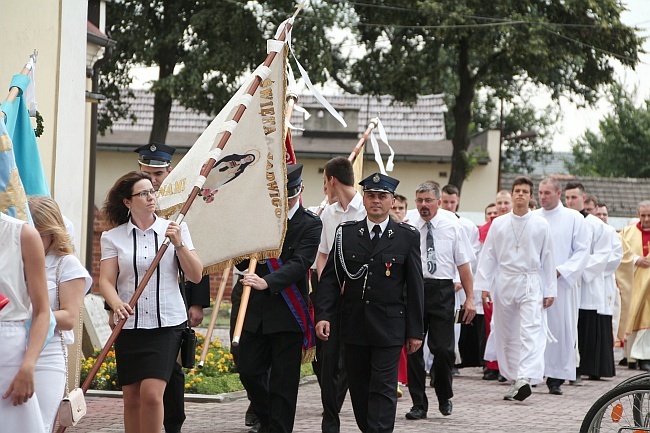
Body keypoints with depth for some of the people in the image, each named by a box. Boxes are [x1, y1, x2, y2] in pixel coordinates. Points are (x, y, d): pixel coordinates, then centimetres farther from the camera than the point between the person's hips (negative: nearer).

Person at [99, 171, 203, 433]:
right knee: (132, 399, 5)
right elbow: (106, 281, -3)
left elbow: (195, 276, 2)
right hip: (129, 326, 1)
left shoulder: (175, 230, 5)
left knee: (151, 392, -16)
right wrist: (117, 305, -23)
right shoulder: (113, 237, 4)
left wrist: (179, 244, -12)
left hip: (167, 325, -1)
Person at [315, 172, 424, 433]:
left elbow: (414, 287, 2)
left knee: (383, 389, -7)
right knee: (359, 389, 9)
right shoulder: (346, 233, 6)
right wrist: (323, 315, -8)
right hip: (354, 326, 3)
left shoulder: (407, 237, 1)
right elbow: (330, 278, 5)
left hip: (389, 327, -3)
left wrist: (415, 331, 0)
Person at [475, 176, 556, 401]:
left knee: (531, 332, -16)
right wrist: (484, 286, 2)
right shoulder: (498, 224, 7)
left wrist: (550, 290, 4)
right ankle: (514, 380, 15)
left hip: (531, 283, -2)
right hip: (504, 283, 2)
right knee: (507, 335, 6)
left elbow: (548, 259, 6)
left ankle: (526, 378, -29)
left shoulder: (541, 225, 3)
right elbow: (488, 256, 9)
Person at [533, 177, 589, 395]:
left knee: (561, 327, -3)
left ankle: (556, 378, 3)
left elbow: (582, 251, 0)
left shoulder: (574, 219, 3)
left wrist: (560, 271, -11)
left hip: (562, 282, -2)